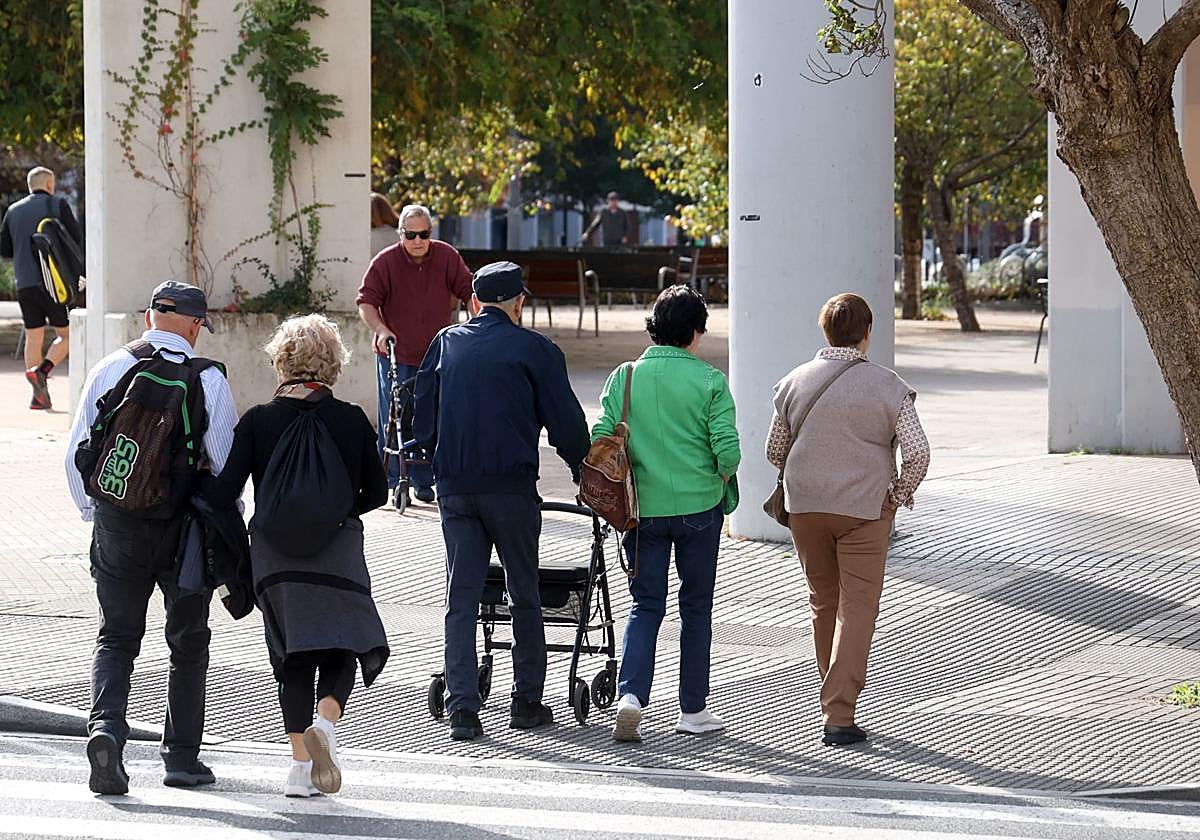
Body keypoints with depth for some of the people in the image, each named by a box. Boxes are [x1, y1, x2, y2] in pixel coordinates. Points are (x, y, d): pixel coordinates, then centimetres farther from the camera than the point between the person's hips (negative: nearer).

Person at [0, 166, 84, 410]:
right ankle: (41, 370, -20)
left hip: (25, 283, 4)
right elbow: (77, 238, -5)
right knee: (66, 335, 5)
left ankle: (39, 395, 3)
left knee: (34, 338, 9)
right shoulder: (57, 204, -1)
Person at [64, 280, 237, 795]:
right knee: (188, 642, 14)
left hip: (117, 521, 2)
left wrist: (92, 512, 15)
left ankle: (105, 727, -16)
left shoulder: (110, 369, 0)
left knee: (116, 637, 10)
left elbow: (76, 453, 2)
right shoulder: (208, 379, -7)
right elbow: (227, 459, -6)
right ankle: (181, 758, 17)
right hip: (184, 523, -1)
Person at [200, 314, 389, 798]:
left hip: (274, 553, 1)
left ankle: (301, 762, 5)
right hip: (338, 552, -1)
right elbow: (375, 492, 8)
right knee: (344, 647, 10)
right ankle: (326, 720, -18)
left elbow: (223, 493, -6)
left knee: (292, 657, 10)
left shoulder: (257, 422, -3)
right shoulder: (352, 420, -1)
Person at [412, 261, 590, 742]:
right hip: (511, 486, -3)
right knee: (524, 594, 9)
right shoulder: (534, 350, -1)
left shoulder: (445, 344, 10)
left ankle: (462, 707, -4)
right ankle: (527, 702, 14)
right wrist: (584, 474, 13)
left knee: (461, 596, 4)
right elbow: (566, 423, -1)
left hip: (454, 488, 3)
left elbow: (422, 422, 13)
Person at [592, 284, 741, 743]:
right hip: (699, 507, -2)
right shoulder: (709, 380, -8)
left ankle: (630, 696, -12)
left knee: (645, 605, 9)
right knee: (696, 606, 12)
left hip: (642, 510, 2)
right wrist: (719, 482, 9)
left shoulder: (624, 377, -2)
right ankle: (693, 710, 17)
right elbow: (728, 450, -12)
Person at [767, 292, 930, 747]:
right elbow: (918, 452, -13)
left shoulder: (794, 382, 2)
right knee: (857, 608, -2)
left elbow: (775, 450, 9)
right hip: (866, 509, -3)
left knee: (824, 602, 18)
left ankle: (835, 701, 28)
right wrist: (899, 494, 2)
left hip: (804, 505, 4)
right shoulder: (888, 386, -8)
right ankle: (839, 716, -12)